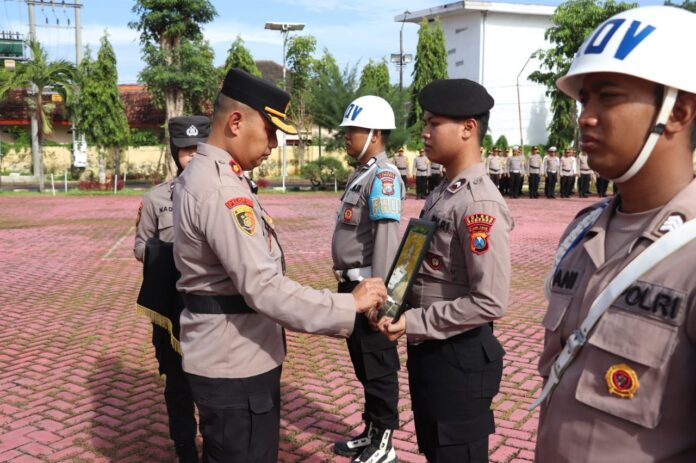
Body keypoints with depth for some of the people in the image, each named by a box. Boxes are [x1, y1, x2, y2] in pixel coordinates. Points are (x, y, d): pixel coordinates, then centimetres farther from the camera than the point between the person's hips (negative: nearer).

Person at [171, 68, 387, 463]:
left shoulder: (202, 175, 10)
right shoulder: (221, 189, -24)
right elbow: (263, 289, -30)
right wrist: (350, 305, -26)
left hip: (228, 355, 11)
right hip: (236, 364, -11)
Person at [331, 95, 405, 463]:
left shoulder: (383, 176, -16)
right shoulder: (361, 174, 13)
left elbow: (386, 238, -23)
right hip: (352, 284, 10)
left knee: (378, 366, 3)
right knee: (363, 364, 19)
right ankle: (371, 432, 33)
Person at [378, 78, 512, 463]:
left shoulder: (479, 203, -21)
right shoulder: (441, 194, 7)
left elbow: (489, 302, -25)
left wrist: (413, 323, -20)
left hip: (459, 357, -9)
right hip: (427, 349, 9)